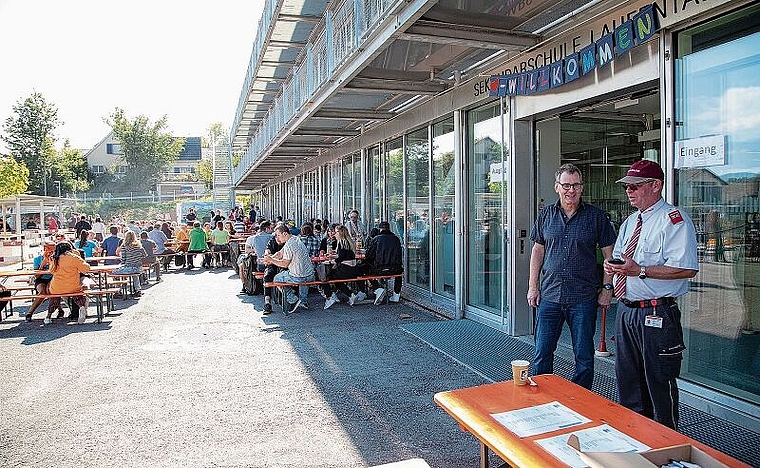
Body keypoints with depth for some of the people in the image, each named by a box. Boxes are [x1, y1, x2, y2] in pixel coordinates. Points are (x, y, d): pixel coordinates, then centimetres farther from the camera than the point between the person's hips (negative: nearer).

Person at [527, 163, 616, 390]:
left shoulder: (595, 216, 0)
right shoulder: (547, 214, 7)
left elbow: (609, 254, 4)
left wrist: (607, 287, -2)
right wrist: (533, 286, 7)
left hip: (583, 297, -2)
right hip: (549, 295, 2)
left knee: (584, 358, 8)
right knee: (542, 354, 7)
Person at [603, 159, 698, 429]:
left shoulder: (674, 220, -12)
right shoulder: (630, 222, 15)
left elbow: (687, 268, -23)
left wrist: (640, 270, -25)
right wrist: (611, 266, 1)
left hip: (657, 314, -8)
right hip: (625, 311, 9)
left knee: (659, 382, 3)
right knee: (627, 379, 19)